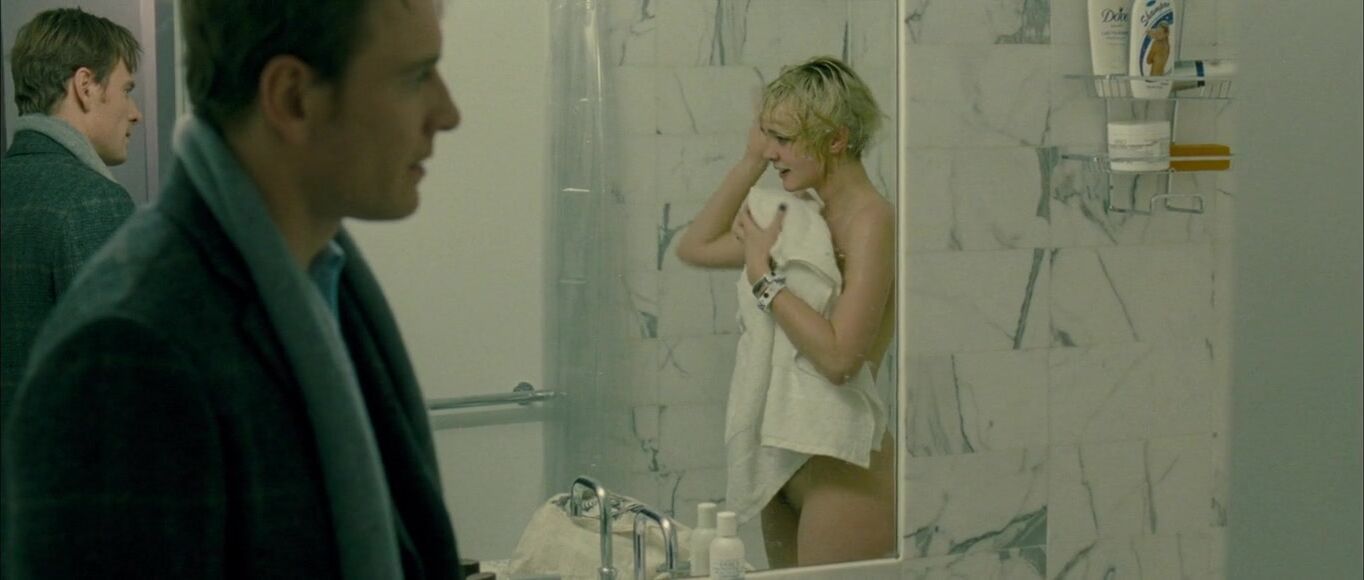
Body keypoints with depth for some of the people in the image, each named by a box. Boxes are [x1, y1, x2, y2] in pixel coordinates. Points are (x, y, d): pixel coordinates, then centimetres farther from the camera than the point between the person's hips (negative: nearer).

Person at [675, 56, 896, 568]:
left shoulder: (871, 221, -13)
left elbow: (840, 357, -22)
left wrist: (763, 276, -14)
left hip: (842, 466, -8)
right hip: (783, 457, 8)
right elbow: (695, 247, 20)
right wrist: (750, 164, 11)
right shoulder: (800, 215, 10)